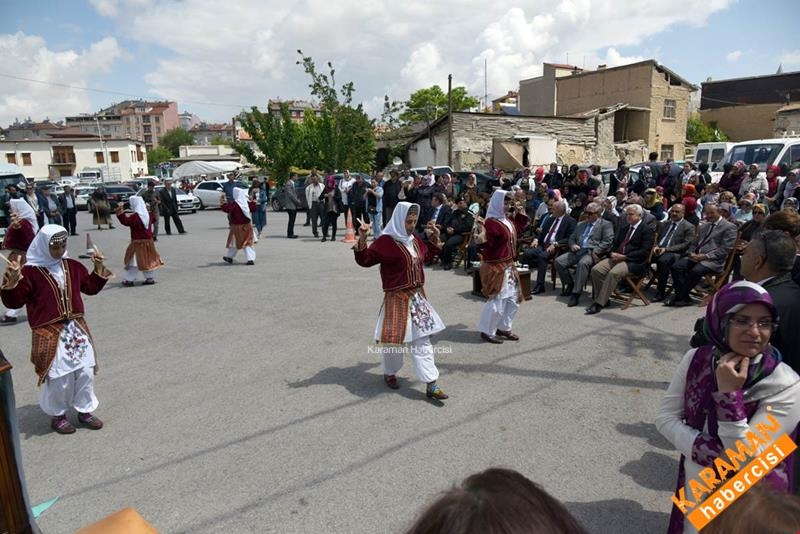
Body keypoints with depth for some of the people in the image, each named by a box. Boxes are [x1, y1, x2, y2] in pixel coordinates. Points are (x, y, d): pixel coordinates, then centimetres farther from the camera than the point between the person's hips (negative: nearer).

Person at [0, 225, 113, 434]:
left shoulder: (73, 266, 7)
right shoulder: (30, 271, -10)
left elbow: (91, 287, 19)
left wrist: (99, 269, 7)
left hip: (77, 328, 5)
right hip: (49, 333, -5)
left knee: (86, 371, 7)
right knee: (59, 376, 1)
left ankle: (85, 410, 24)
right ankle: (58, 415, 23)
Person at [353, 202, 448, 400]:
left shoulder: (415, 240, 10)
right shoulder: (385, 241, -13)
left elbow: (427, 254, 28)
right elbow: (364, 260, -16)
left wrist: (435, 238, 17)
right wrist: (362, 239, -30)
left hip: (417, 296, 7)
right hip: (397, 299, -6)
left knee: (422, 340, 5)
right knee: (396, 339, 6)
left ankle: (431, 385, 8)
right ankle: (389, 373, 34)